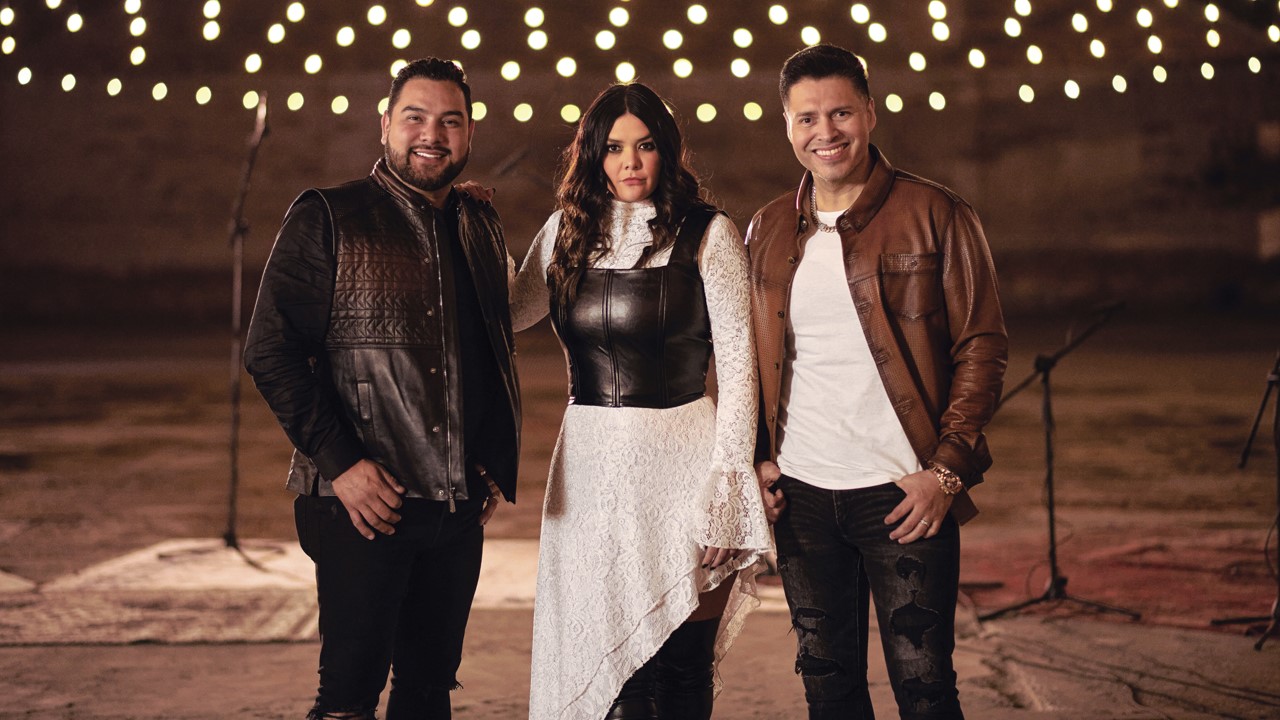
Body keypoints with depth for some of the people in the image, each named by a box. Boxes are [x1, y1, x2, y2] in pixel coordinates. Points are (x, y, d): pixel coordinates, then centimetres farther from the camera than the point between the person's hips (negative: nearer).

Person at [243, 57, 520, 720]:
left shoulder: (480, 229, 14)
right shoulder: (324, 219, -3)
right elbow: (270, 352, -8)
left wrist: (497, 466, 11)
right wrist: (341, 463, -15)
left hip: (459, 507, 5)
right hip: (364, 501, -5)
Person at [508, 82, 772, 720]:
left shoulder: (708, 234, -3)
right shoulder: (568, 230, 9)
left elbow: (738, 364, -5)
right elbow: (505, 314, 18)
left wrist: (726, 484, -11)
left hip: (678, 456, -4)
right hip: (586, 460, 4)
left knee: (680, 664, -2)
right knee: (593, 656, 5)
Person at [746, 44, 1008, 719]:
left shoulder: (934, 214, -3)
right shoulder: (767, 231, 10)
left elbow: (982, 346, -4)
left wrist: (947, 469, -11)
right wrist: (757, 458, 6)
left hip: (906, 493, -4)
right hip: (800, 493, 4)